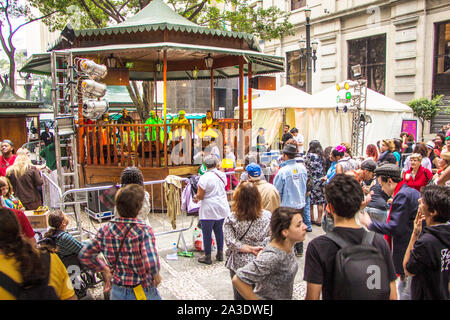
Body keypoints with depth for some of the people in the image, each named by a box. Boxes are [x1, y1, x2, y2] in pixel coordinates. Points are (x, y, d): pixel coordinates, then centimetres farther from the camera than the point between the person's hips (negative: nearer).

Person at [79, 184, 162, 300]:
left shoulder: (105, 230, -8)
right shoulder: (144, 231, -23)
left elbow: (84, 255, 1)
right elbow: (151, 263, -34)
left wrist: (105, 270, 11)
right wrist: (156, 274, -14)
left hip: (117, 292, 4)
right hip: (143, 293, -4)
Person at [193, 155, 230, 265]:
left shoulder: (204, 178, -18)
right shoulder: (222, 175, 1)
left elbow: (200, 196, -17)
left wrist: (196, 197, 7)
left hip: (209, 210, -6)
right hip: (222, 207, 7)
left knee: (207, 233, 6)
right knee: (219, 230, 19)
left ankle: (207, 257, 16)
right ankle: (220, 254, 28)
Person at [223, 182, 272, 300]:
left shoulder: (231, 219, -13)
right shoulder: (268, 216, -9)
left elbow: (230, 242, -19)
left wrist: (251, 249, -16)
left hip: (239, 264, -1)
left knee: (240, 295, 18)